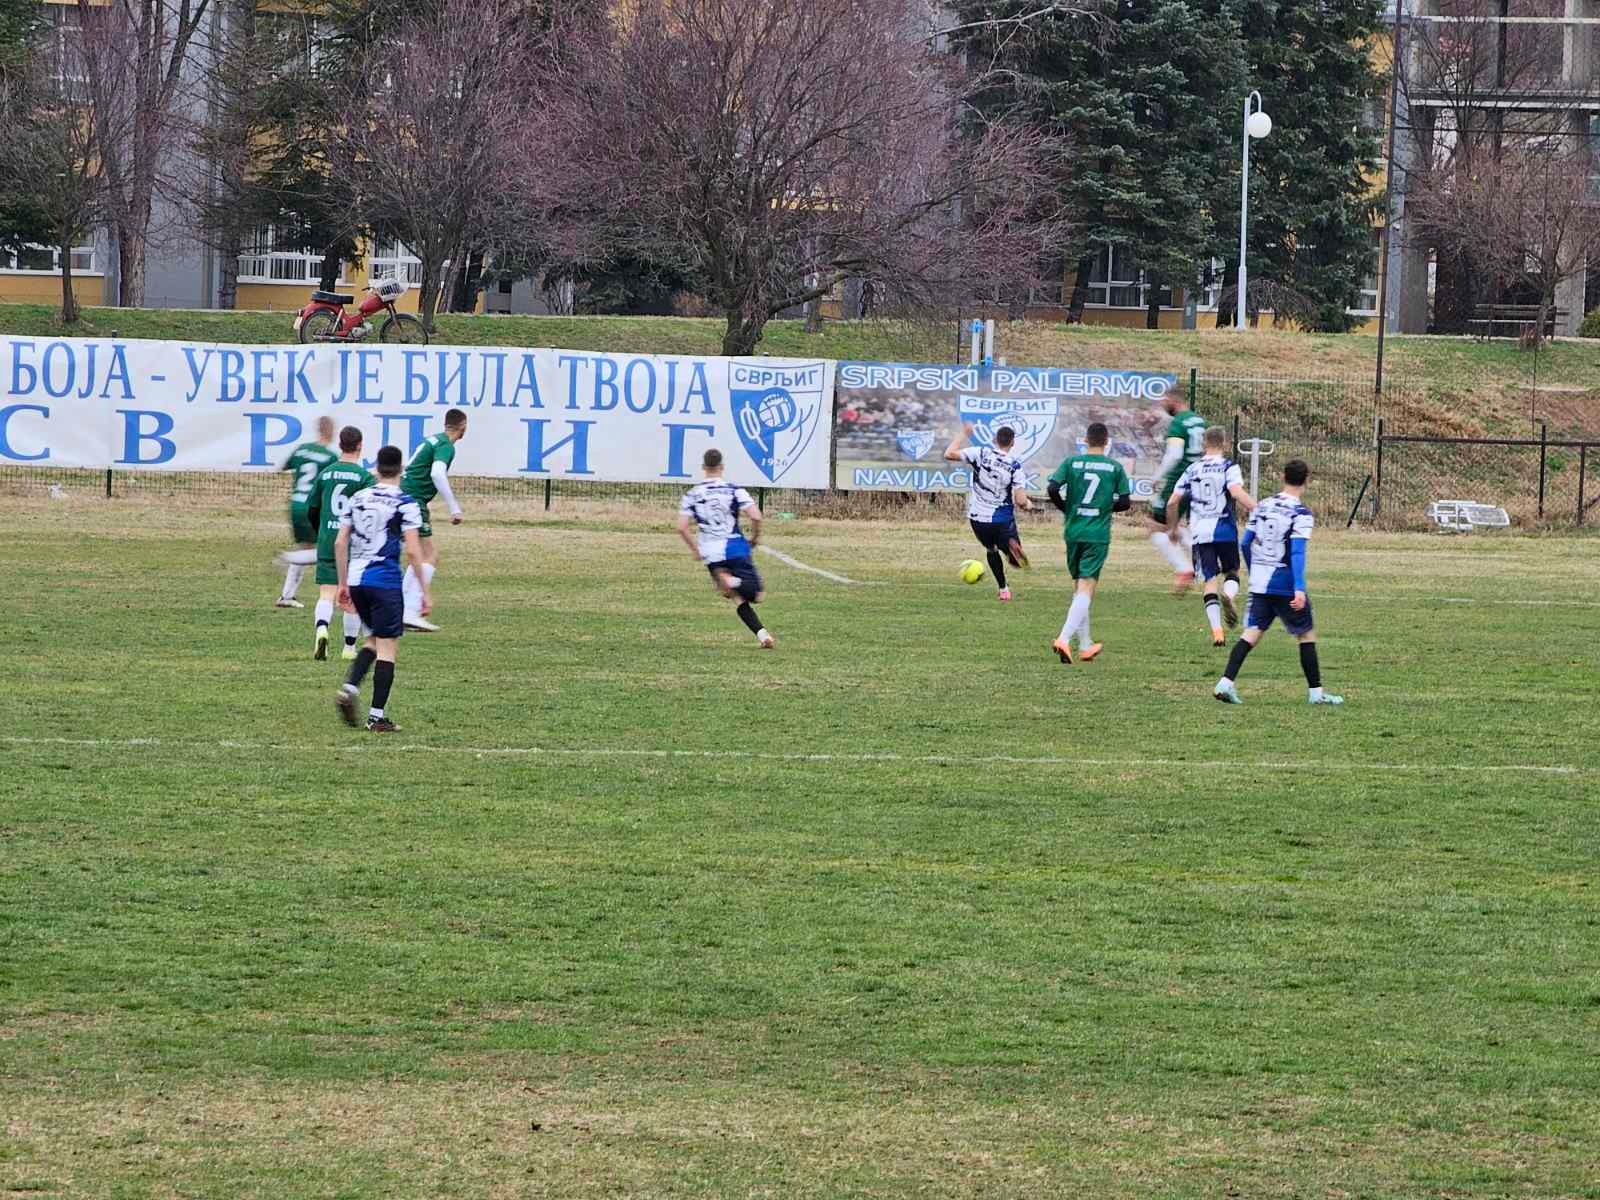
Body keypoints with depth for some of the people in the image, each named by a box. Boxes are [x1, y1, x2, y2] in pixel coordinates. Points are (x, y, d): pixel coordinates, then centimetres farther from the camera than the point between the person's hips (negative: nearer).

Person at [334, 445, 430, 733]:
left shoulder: (358, 499, 9)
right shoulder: (405, 504, -6)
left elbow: (340, 543, 9)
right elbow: (412, 550, -12)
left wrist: (343, 584, 17)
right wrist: (425, 592, -6)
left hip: (356, 580, 5)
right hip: (385, 580, -5)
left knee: (375, 639, 22)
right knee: (387, 647, 2)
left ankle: (349, 688, 1)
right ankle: (377, 717, 0)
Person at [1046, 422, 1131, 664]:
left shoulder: (1071, 462, 2)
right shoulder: (1114, 467, 0)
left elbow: (1053, 489, -9)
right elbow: (1125, 502, -1)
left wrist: (1067, 508, 8)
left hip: (1073, 532, 3)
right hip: (1098, 534, -3)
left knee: (1079, 587, 16)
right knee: (1085, 590, -7)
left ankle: (1085, 645, 22)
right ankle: (1064, 639, -26)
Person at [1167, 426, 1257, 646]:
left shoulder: (1192, 470, 10)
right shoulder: (1229, 467, -1)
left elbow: (1172, 503, 9)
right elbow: (1236, 492, -20)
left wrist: (1172, 527, 24)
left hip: (1200, 533, 2)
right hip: (1224, 530, -2)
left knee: (1210, 579, 4)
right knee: (1231, 571, 15)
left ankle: (1217, 631, -8)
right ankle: (1228, 595, -22)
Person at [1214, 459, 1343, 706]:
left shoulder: (1262, 506, 9)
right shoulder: (1301, 514, -11)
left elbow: (1246, 544, 12)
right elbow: (1297, 552, -21)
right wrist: (1299, 589, -27)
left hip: (1258, 583, 5)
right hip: (1285, 584, -5)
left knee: (1252, 632, 3)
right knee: (1307, 634, 9)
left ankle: (1225, 683, -15)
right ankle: (1316, 692, 12)